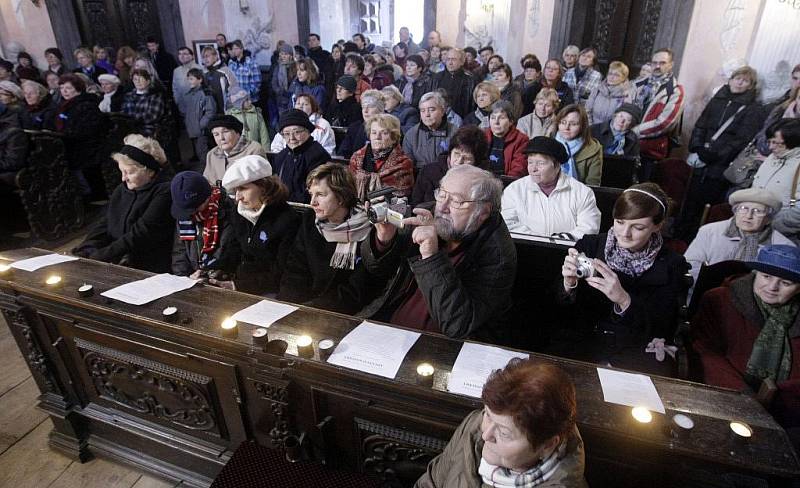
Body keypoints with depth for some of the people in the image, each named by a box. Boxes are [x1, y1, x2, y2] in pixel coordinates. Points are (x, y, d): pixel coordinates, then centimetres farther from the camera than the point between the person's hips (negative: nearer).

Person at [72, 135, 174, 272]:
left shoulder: (164, 193, -9)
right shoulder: (120, 191, 17)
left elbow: (140, 234, -16)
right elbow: (102, 227, 10)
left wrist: (99, 256, -17)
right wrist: (81, 254, -6)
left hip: (151, 272, -7)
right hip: (116, 267, 7)